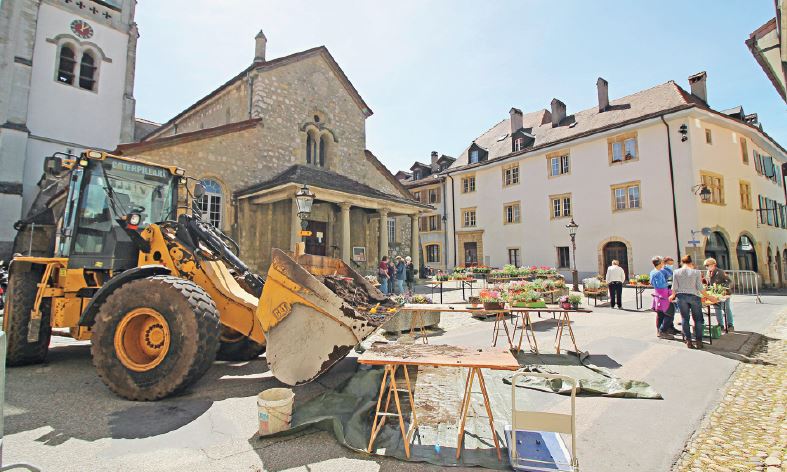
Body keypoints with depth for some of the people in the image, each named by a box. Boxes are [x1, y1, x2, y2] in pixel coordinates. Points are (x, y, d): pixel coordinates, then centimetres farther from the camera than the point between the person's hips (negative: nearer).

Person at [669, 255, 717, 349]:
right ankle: (698, 341, 11)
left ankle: (688, 341, 10)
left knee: (685, 319, 9)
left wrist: (673, 296, 17)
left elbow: (674, 287, 1)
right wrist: (709, 297, 6)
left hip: (681, 297, 1)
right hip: (694, 296, -1)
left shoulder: (676, 272, 1)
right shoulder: (696, 272, -3)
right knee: (698, 319, 10)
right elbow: (700, 288, -5)